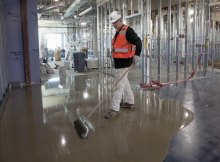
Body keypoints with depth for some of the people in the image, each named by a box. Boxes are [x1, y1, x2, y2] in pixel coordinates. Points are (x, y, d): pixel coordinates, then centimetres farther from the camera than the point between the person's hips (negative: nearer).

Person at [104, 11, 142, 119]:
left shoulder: (127, 30, -14)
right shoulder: (118, 32, 16)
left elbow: (138, 42, -21)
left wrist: (136, 55, -31)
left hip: (124, 62, -10)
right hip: (119, 62, 10)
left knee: (119, 85, -9)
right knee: (124, 82, 19)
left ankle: (115, 109, -3)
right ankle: (130, 102, 34)